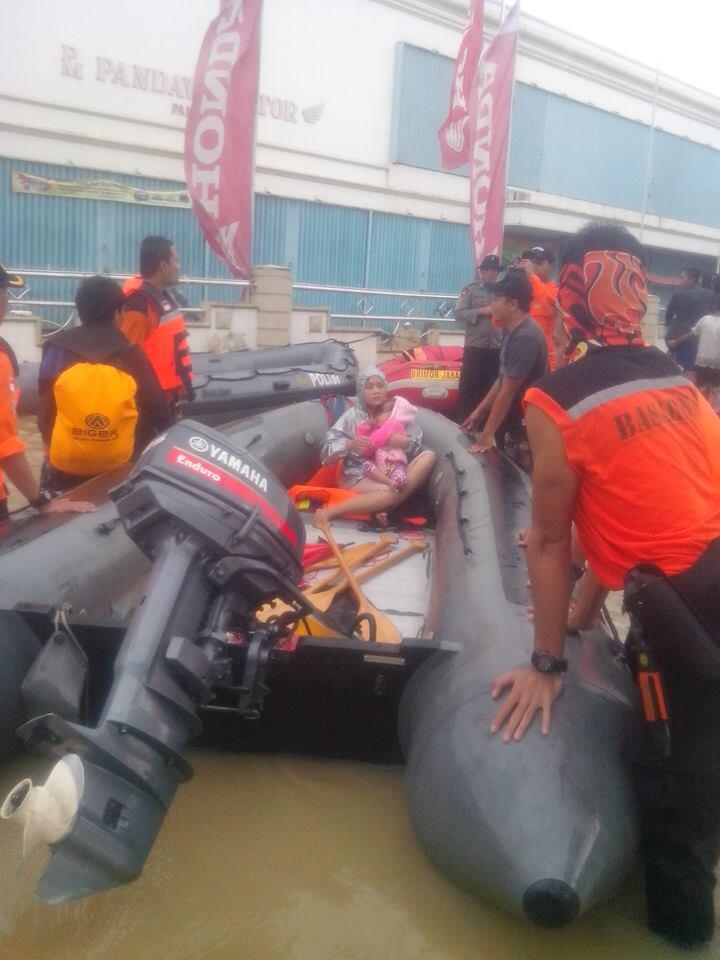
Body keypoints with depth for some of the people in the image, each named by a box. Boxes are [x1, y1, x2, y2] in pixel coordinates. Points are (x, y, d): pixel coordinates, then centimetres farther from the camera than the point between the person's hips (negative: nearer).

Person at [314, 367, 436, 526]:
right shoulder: (352, 416, -4)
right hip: (359, 477, -5)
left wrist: (405, 442, -19)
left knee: (429, 456, -15)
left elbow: (419, 445, 3)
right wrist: (350, 445, -27)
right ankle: (330, 511, -27)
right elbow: (327, 454, -9)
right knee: (391, 493, -35)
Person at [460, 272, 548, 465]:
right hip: (511, 419, 9)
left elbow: (507, 392, -23)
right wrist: (479, 410, 14)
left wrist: (487, 434, -18)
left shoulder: (524, 338, -25)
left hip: (524, 424, -9)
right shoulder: (513, 332, 7)